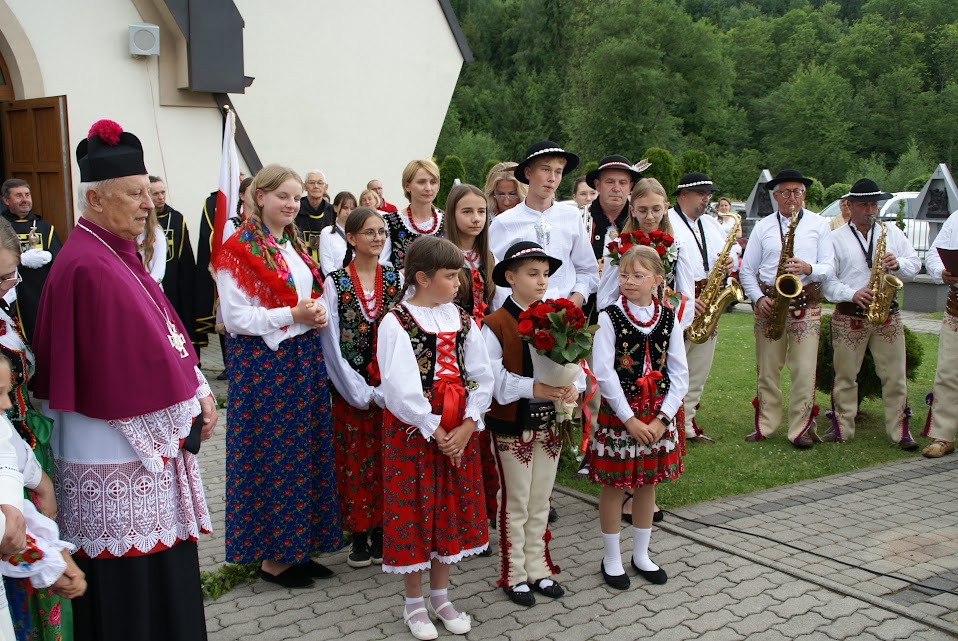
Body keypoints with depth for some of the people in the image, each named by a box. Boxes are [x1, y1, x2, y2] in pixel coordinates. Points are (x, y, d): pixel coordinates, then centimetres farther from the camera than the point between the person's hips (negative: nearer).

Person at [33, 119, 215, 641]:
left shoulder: (115, 255, 11)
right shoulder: (89, 268, -20)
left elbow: (160, 336, 13)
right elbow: (136, 360, -21)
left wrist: (199, 390, 1)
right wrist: (190, 407, -6)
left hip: (150, 447, 9)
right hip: (118, 464, -9)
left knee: (160, 577, 17)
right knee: (132, 586, 2)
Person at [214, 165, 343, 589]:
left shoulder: (296, 245, 14)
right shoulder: (239, 249, -10)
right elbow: (236, 318, -16)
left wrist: (317, 314, 1)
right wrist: (292, 315, -18)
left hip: (304, 360, 8)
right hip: (262, 363, -8)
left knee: (305, 453, 11)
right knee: (269, 457, 0)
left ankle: (297, 545, 23)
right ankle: (271, 556, 12)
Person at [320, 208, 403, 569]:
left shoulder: (397, 280, 3)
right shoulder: (335, 283, -3)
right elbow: (332, 344, -6)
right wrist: (362, 393, -10)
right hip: (351, 389, -2)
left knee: (387, 459, 7)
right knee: (354, 459, 5)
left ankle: (382, 530, 20)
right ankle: (359, 535, 18)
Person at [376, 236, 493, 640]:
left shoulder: (462, 320, 5)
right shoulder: (396, 323, -11)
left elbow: (482, 377, 2)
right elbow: (400, 389, -17)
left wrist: (466, 427, -9)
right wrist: (436, 432, -15)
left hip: (459, 430, 5)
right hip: (413, 431, -5)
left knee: (451, 509, 13)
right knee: (414, 511, 6)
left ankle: (440, 597, 31)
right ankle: (414, 604, 24)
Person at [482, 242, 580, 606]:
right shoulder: (496, 324, -14)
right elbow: (495, 379, -19)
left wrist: (572, 386, -20)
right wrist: (534, 388, -31)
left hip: (549, 422, 5)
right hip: (511, 425, -5)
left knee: (540, 502, 17)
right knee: (516, 503, 8)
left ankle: (538, 568, 32)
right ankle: (514, 575, 23)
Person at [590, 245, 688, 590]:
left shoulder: (668, 318, 2)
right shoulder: (609, 317, -9)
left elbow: (680, 374, 1)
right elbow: (604, 373, -14)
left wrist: (662, 418, -9)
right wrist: (629, 419, -15)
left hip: (658, 414, 4)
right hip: (618, 412, -4)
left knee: (648, 484, 14)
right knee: (614, 486, 6)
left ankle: (641, 555, 30)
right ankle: (612, 559, 21)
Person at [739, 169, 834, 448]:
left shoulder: (819, 224, 8)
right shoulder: (762, 226, 10)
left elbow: (829, 267, 3)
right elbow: (746, 270, 9)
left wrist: (808, 268, -18)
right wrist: (758, 298, -6)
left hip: (806, 303, -1)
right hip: (768, 302, 1)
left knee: (804, 370, -5)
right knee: (767, 369, 5)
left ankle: (801, 428, 5)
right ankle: (765, 424, 16)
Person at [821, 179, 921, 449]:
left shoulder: (892, 232, 11)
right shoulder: (835, 238, 3)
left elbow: (915, 265, 10)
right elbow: (827, 279, -4)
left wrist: (898, 264, -11)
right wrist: (852, 294, -19)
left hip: (888, 315, 2)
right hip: (849, 317, -1)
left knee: (895, 376, 2)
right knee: (844, 375, 5)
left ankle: (900, 431, 11)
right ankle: (842, 429, 16)